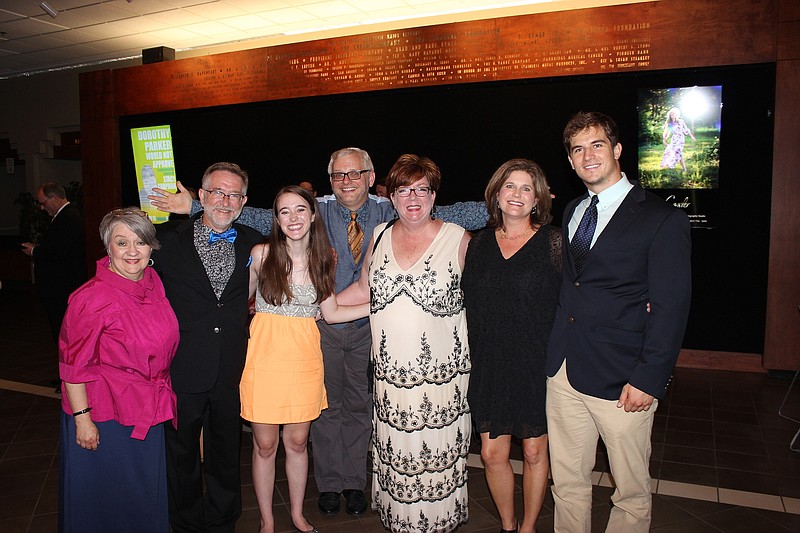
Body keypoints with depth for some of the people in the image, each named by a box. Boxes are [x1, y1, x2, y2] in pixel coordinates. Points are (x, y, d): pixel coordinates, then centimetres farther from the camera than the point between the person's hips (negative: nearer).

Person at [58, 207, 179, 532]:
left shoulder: (153, 282, -2)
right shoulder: (93, 298, -22)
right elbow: (73, 364, -17)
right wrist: (82, 418, -16)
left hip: (147, 413, 6)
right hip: (103, 417, -6)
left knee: (146, 494, 22)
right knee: (105, 499, 14)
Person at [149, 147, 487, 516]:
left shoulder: (388, 212, -6)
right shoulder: (316, 210, -8)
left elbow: (451, 214, -11)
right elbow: (264, 219, -15)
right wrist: (197, 206, -24)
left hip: (367, 326, 1)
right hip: (323, 324, -1)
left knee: (360, 406, 14)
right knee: (326, 405, 11)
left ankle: (354, 482, 32)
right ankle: (329, 483, 30)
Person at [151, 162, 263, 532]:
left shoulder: (253, 244, 3)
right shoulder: (170, 242, -4)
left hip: (231, 374, 2)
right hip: (182, 373, -1)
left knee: (226, 456, 18)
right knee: (182, 457, 16)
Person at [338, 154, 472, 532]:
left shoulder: (458, 239, -3)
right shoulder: (380, 236, 8)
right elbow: (364, 288, 19)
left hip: (442, 372, -3)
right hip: (389, 371, 3)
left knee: (437, 455, 5)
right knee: (394, 453, 10)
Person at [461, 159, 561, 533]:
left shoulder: (552, 241, -5)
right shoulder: (480, 243, 6)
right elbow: (468, 303, 10)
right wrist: (473, 356, 6)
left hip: (537, 363, -2)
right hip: (489, 365, 3)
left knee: (535, 452, 11)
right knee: (492, 455, 7)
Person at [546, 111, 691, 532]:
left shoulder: (662, 219, -7)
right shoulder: (571, 212, 13)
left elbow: (670, 307, -10)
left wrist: (649, 379, -14)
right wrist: (555, 353, 5)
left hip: (622, 381, -5)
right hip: (563, 371, 5)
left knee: (631, 494, 11)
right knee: (567, 483, 16)